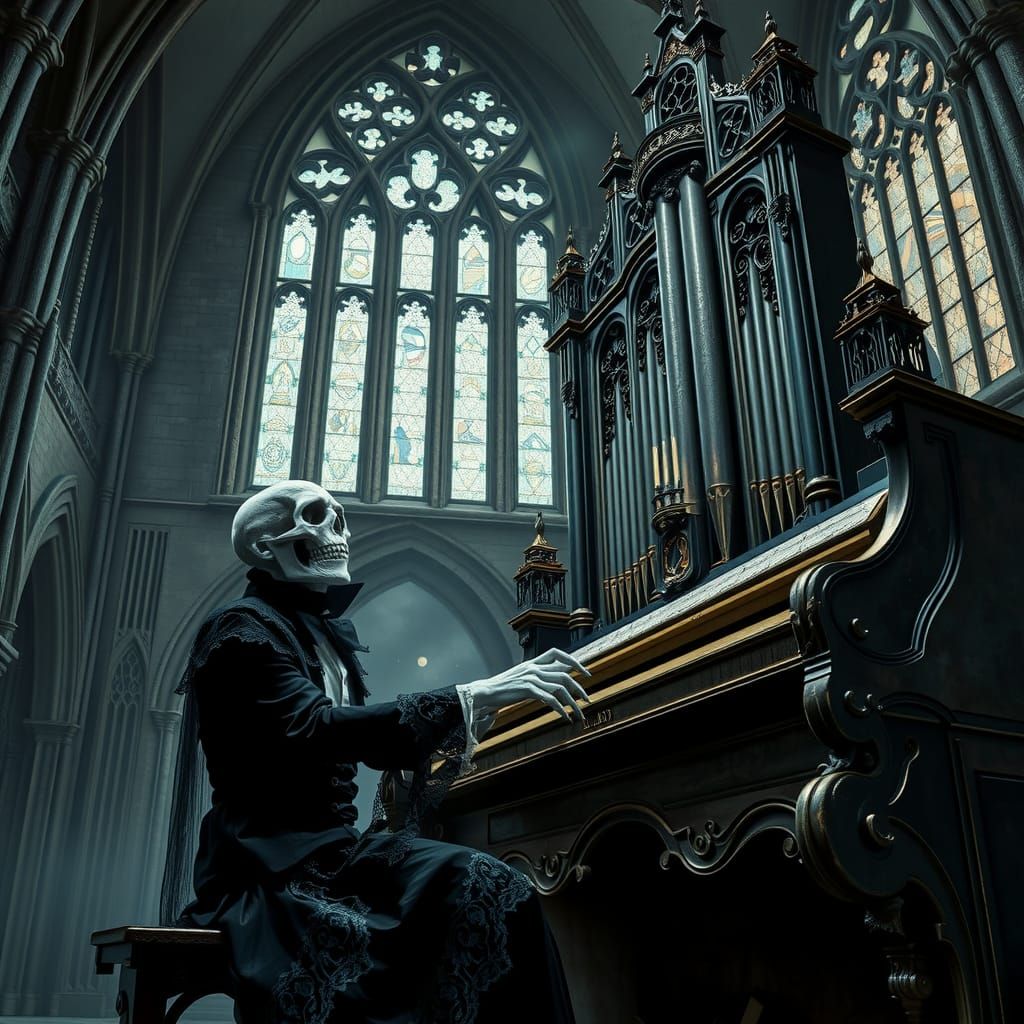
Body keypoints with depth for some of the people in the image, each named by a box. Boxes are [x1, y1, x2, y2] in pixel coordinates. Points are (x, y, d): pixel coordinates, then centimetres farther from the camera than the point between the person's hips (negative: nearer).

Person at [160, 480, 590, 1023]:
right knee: (483, 889, -29)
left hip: (325, 844, 7)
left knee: (492, 888, -20)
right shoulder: (243, 627, -7)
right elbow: (312, 729, -24)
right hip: (271, 854, -7)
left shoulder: (326, 632, 18)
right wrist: (472, 696, -28)